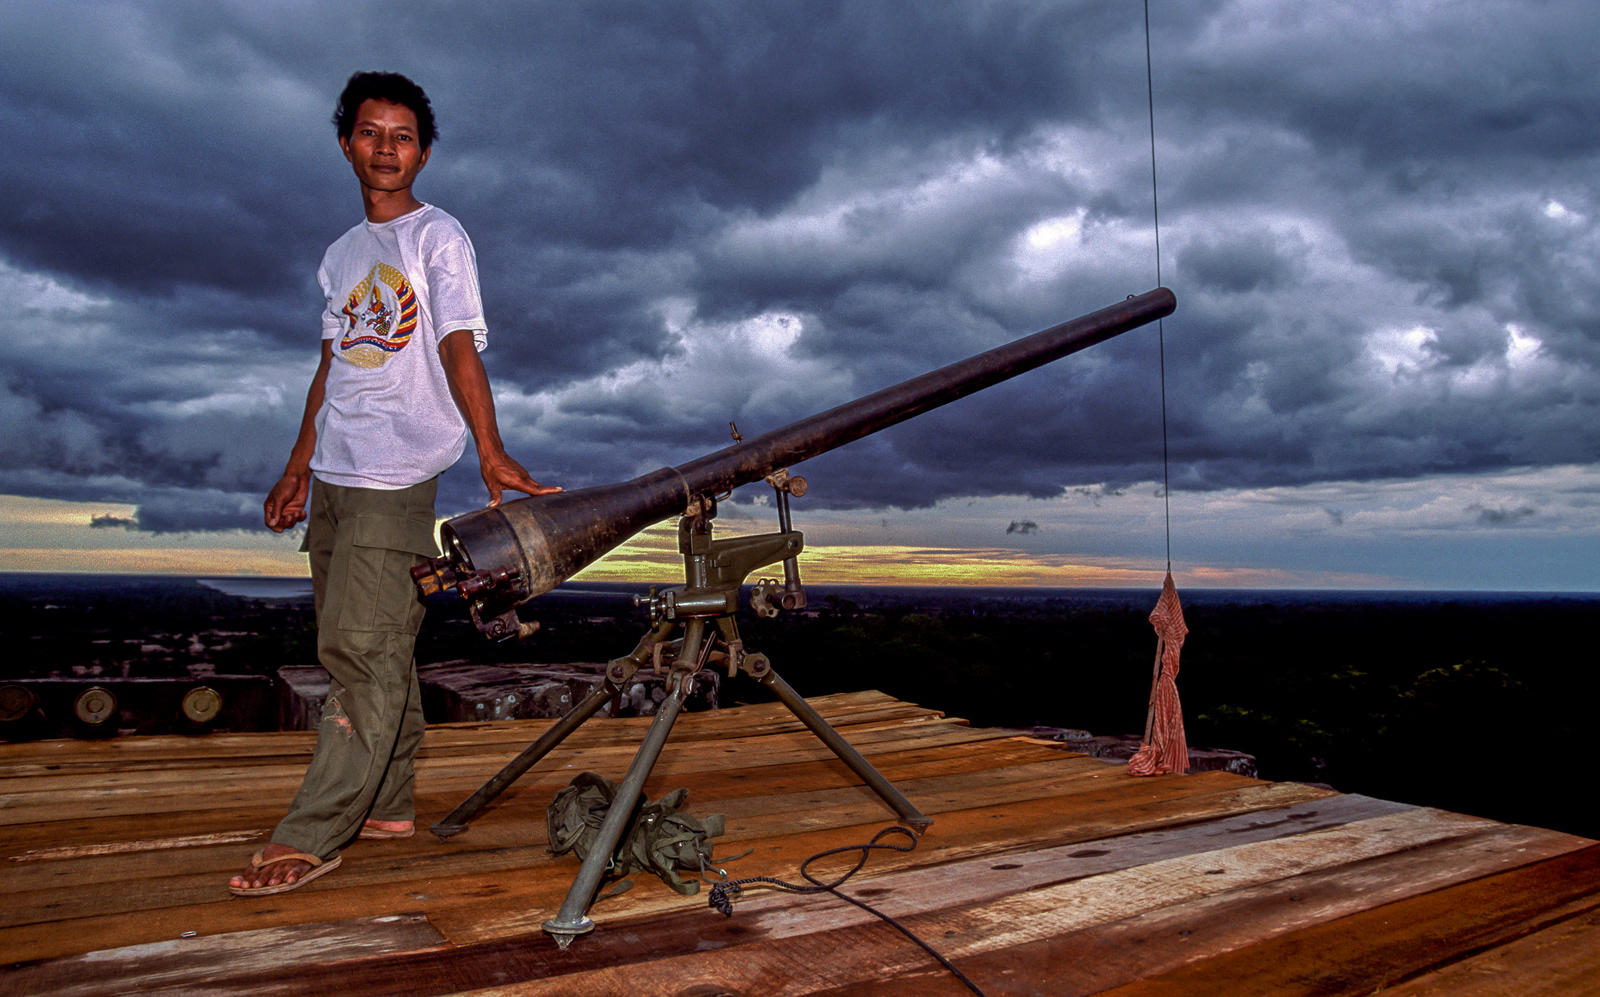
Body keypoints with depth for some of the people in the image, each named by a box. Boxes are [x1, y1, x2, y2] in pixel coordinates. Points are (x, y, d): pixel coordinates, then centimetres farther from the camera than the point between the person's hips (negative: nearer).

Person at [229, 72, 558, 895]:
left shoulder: (437, 236, 1)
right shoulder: (342, 255, 20)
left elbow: (459, 346, -10)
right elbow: (331, 365, 21)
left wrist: (490, 453, -21)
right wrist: (297, 468, 19)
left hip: (395, 478, -7)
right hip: (333, 477, 7)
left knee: (362, 649, -10)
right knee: (366, 650, 9)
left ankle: (311, 837, -6)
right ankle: (386, 806, 18)